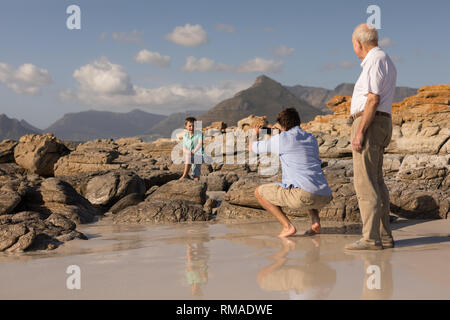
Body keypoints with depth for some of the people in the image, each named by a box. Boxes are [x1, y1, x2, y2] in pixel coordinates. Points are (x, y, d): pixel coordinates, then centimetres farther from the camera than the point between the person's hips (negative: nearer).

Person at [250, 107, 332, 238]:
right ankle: (315, 221, 15)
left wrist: (254, 134, 44)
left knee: (259, 192, 12)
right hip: (324, 198, 6)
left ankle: (288, 226, 1)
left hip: (302, 193, -6)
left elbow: (252, 147, 19)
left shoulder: (281, 138, 4)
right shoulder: (312, 138, 22)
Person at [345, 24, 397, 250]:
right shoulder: (387, 62, 20)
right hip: (382, 124, 11)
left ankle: (371, 238, -11)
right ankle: (384, 235, 13)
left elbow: (373, 99, -20)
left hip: (369, 123, -10)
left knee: (365, 182, -10)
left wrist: (360, 132, -22)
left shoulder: (374, 61, -12)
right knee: (376, 182, 11)